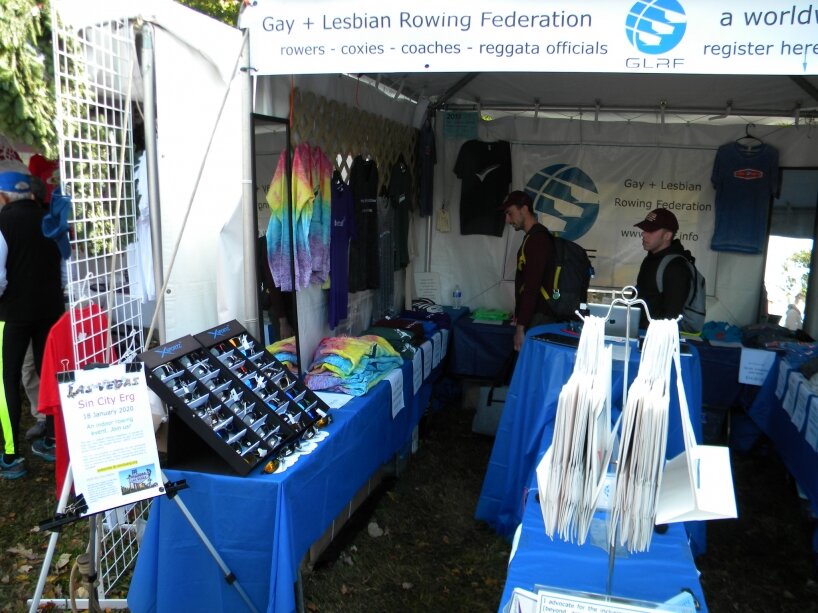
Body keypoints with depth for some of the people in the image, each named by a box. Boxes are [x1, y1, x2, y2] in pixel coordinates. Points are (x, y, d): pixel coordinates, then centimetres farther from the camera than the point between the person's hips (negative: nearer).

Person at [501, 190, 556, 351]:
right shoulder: (535, 237, 15)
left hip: (538, 318, -10)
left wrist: (521, 327, -24)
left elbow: (532, 287, -23)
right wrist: (519, 314, 23)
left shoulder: (537, 238, -17)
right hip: (535, 315, 10)